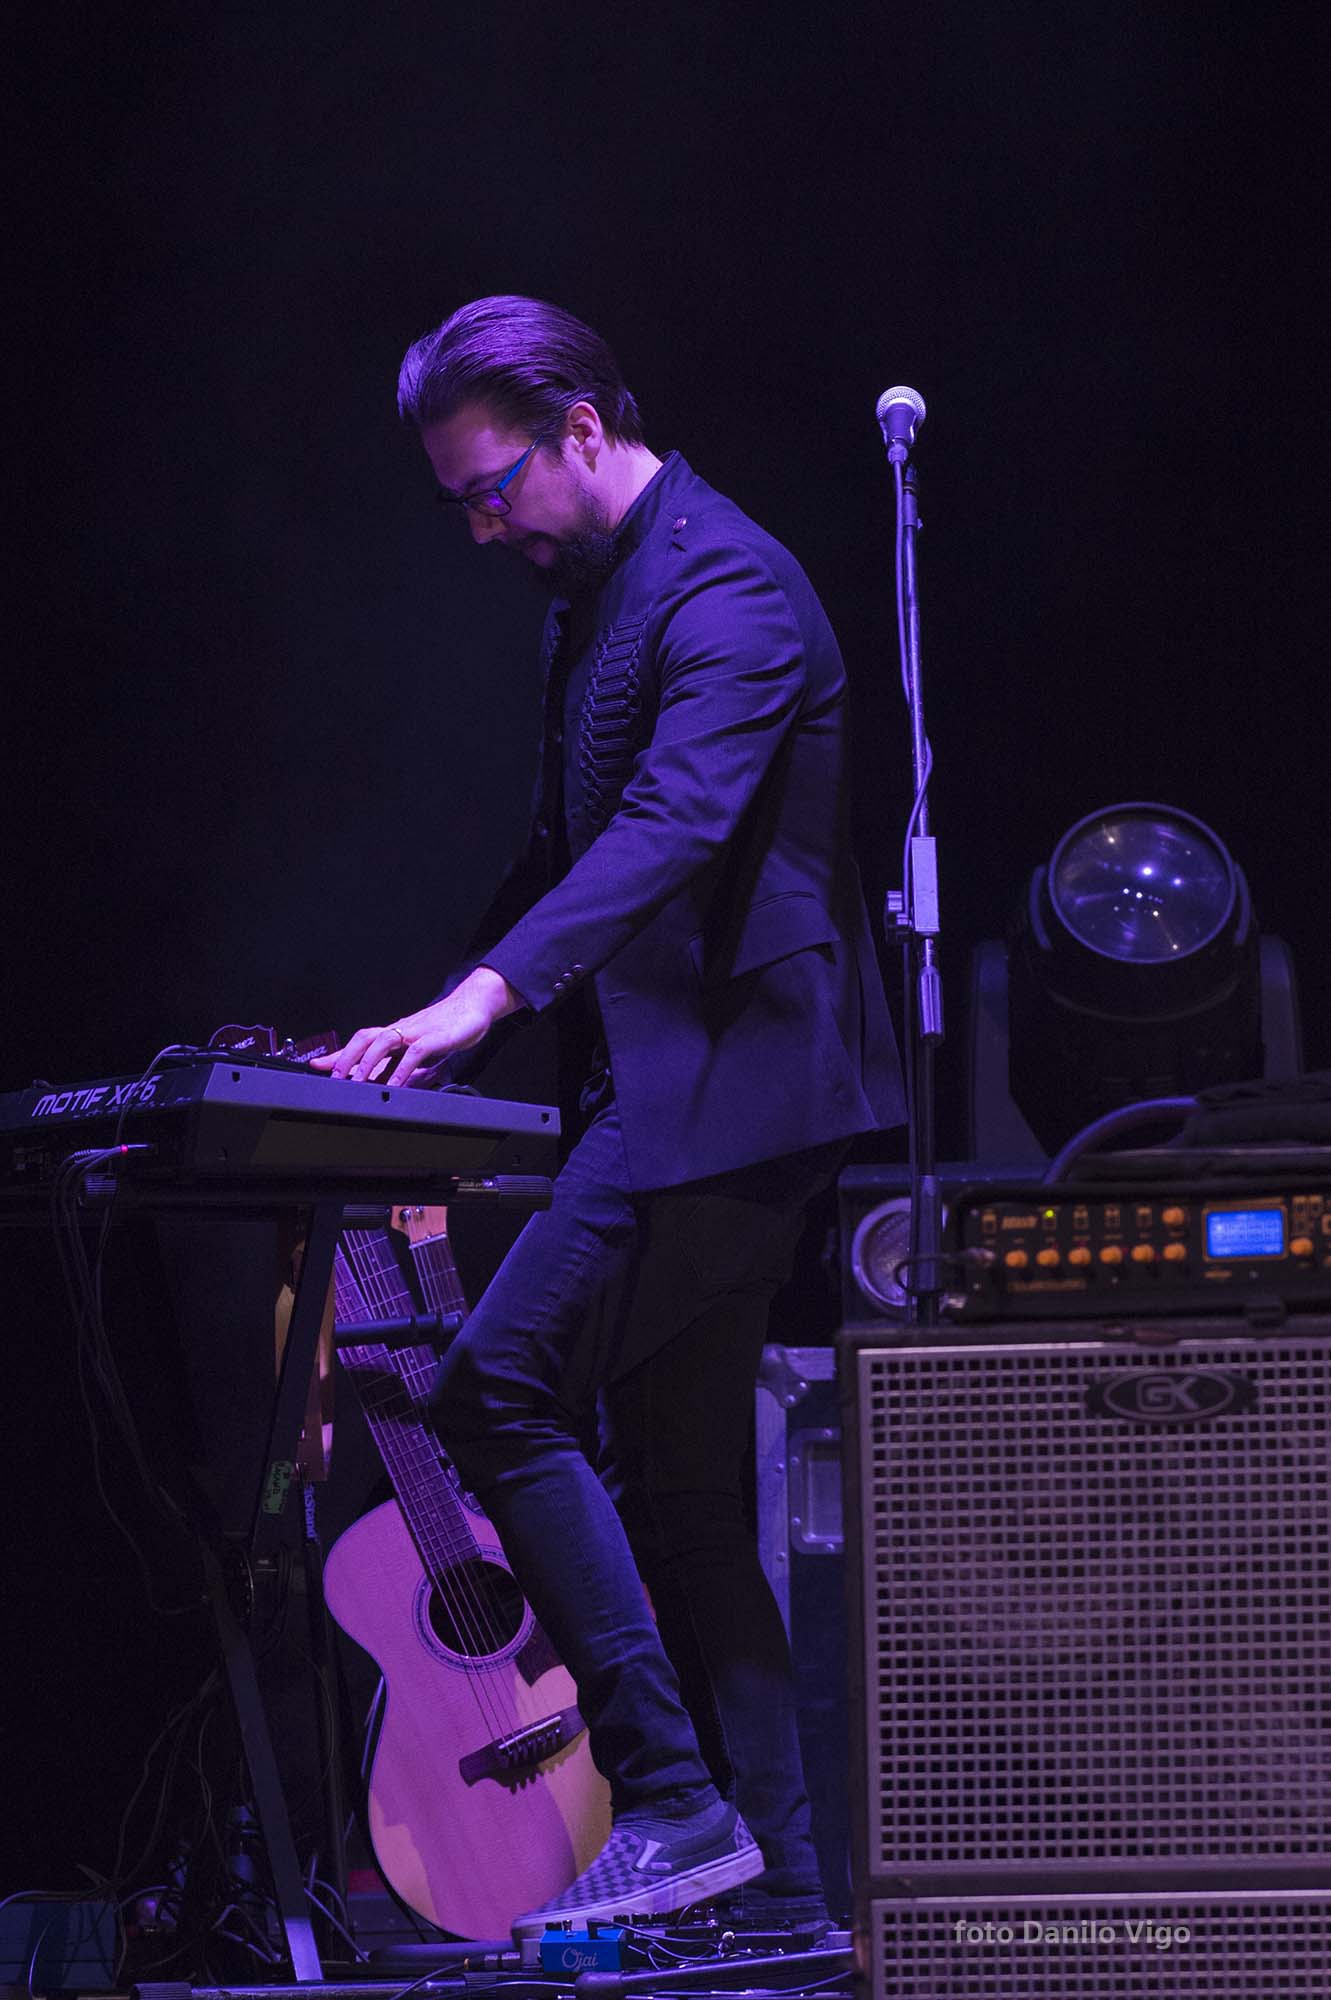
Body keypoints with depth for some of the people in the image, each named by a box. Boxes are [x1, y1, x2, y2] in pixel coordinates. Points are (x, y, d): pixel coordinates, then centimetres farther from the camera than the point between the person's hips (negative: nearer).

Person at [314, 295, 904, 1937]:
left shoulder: (724, 587, -13)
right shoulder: (590, 596, 19)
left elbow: (678, 821, -28)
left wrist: (492, 990, -39)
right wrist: (446, 1028, 13)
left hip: (733, 1077, -10)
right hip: (669, 1091, 10)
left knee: (498, 1387, -19)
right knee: (679, 1498, 9)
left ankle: (672, 1799, -17)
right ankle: (778, 1895, 11)